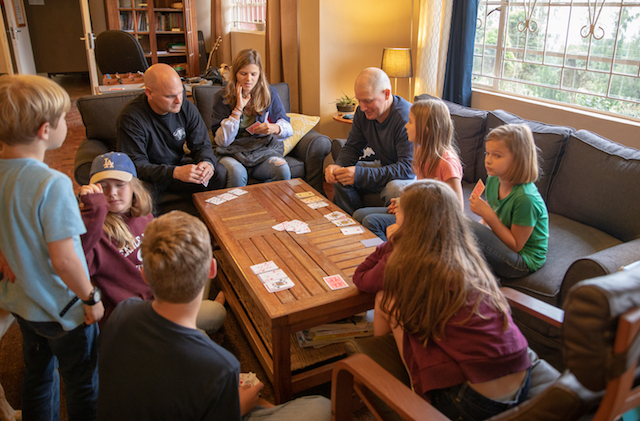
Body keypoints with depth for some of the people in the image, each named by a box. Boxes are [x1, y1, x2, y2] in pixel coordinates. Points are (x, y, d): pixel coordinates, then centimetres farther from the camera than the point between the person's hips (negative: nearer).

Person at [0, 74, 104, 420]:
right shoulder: (52, 184, -30)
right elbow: (63, 260, -27)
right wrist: (91, 298, -14)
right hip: (62, 310, -7)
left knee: (37, 376, 28)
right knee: (82, 385, 16)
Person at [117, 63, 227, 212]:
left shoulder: (187, 107, -8)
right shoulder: (130, 117, -21)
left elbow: (202, 145, -2)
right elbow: (135, 164, -24)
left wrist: (207, 163, -29)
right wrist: (175, 172, -40)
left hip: (178, 165, 5)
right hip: (150, 175, -4)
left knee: (220, 173, -17)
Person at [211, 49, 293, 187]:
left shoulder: (270, 93, 4)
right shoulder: (222, 97, 0)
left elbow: (288, 128, 4)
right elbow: (222, 141, -7)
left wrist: (275, 128, -20)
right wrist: (238, 109, -13)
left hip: (265, 151, 2)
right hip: (233, 153, -1)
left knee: (283, 170, -29)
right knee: (237, 173, -35)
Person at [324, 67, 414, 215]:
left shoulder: (407, 118, -30)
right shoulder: (363, 112, -6)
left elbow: (408, 168, -34)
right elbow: (352, 147, 4)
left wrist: (361, 174, -42)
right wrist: (338, 166, -21)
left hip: (413, 175, -7)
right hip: (384, 167, 7)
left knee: (394, 189, -38)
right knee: (340, 178, -6)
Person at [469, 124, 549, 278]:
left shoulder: (525, 198, -28)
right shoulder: (493, 180, -4)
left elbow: (515, 245, -21)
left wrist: (487, 214, -27)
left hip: (524, 262, -8)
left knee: (470, 227, -29)